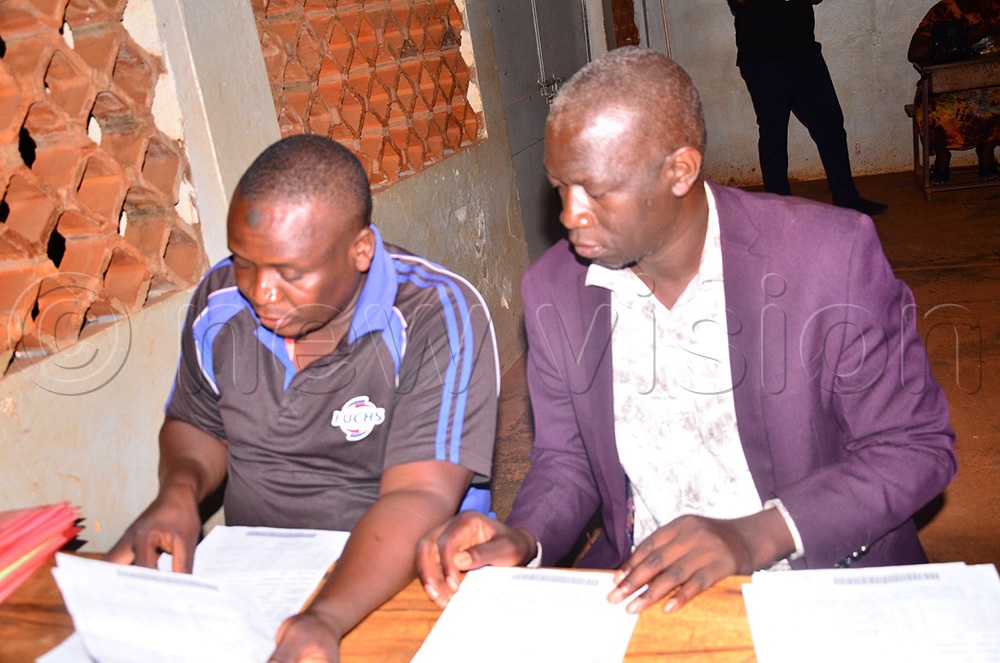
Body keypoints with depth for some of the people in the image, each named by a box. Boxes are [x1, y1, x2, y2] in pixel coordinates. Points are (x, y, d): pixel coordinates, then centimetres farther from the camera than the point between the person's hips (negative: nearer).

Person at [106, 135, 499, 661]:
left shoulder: (440, 319, -18)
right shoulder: (220, 301, -2)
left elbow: (417, 497, -26)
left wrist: (323, 621, -39)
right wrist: (180, 490, -6)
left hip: (395, 586, -3)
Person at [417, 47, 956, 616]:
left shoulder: (831, 253, -14)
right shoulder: (552, 288, -2)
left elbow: (917, 447, -9)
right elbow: (566, 462, 7)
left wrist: (757, 536, -22)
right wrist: (522, 542, -15)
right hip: (642, 589, 2)